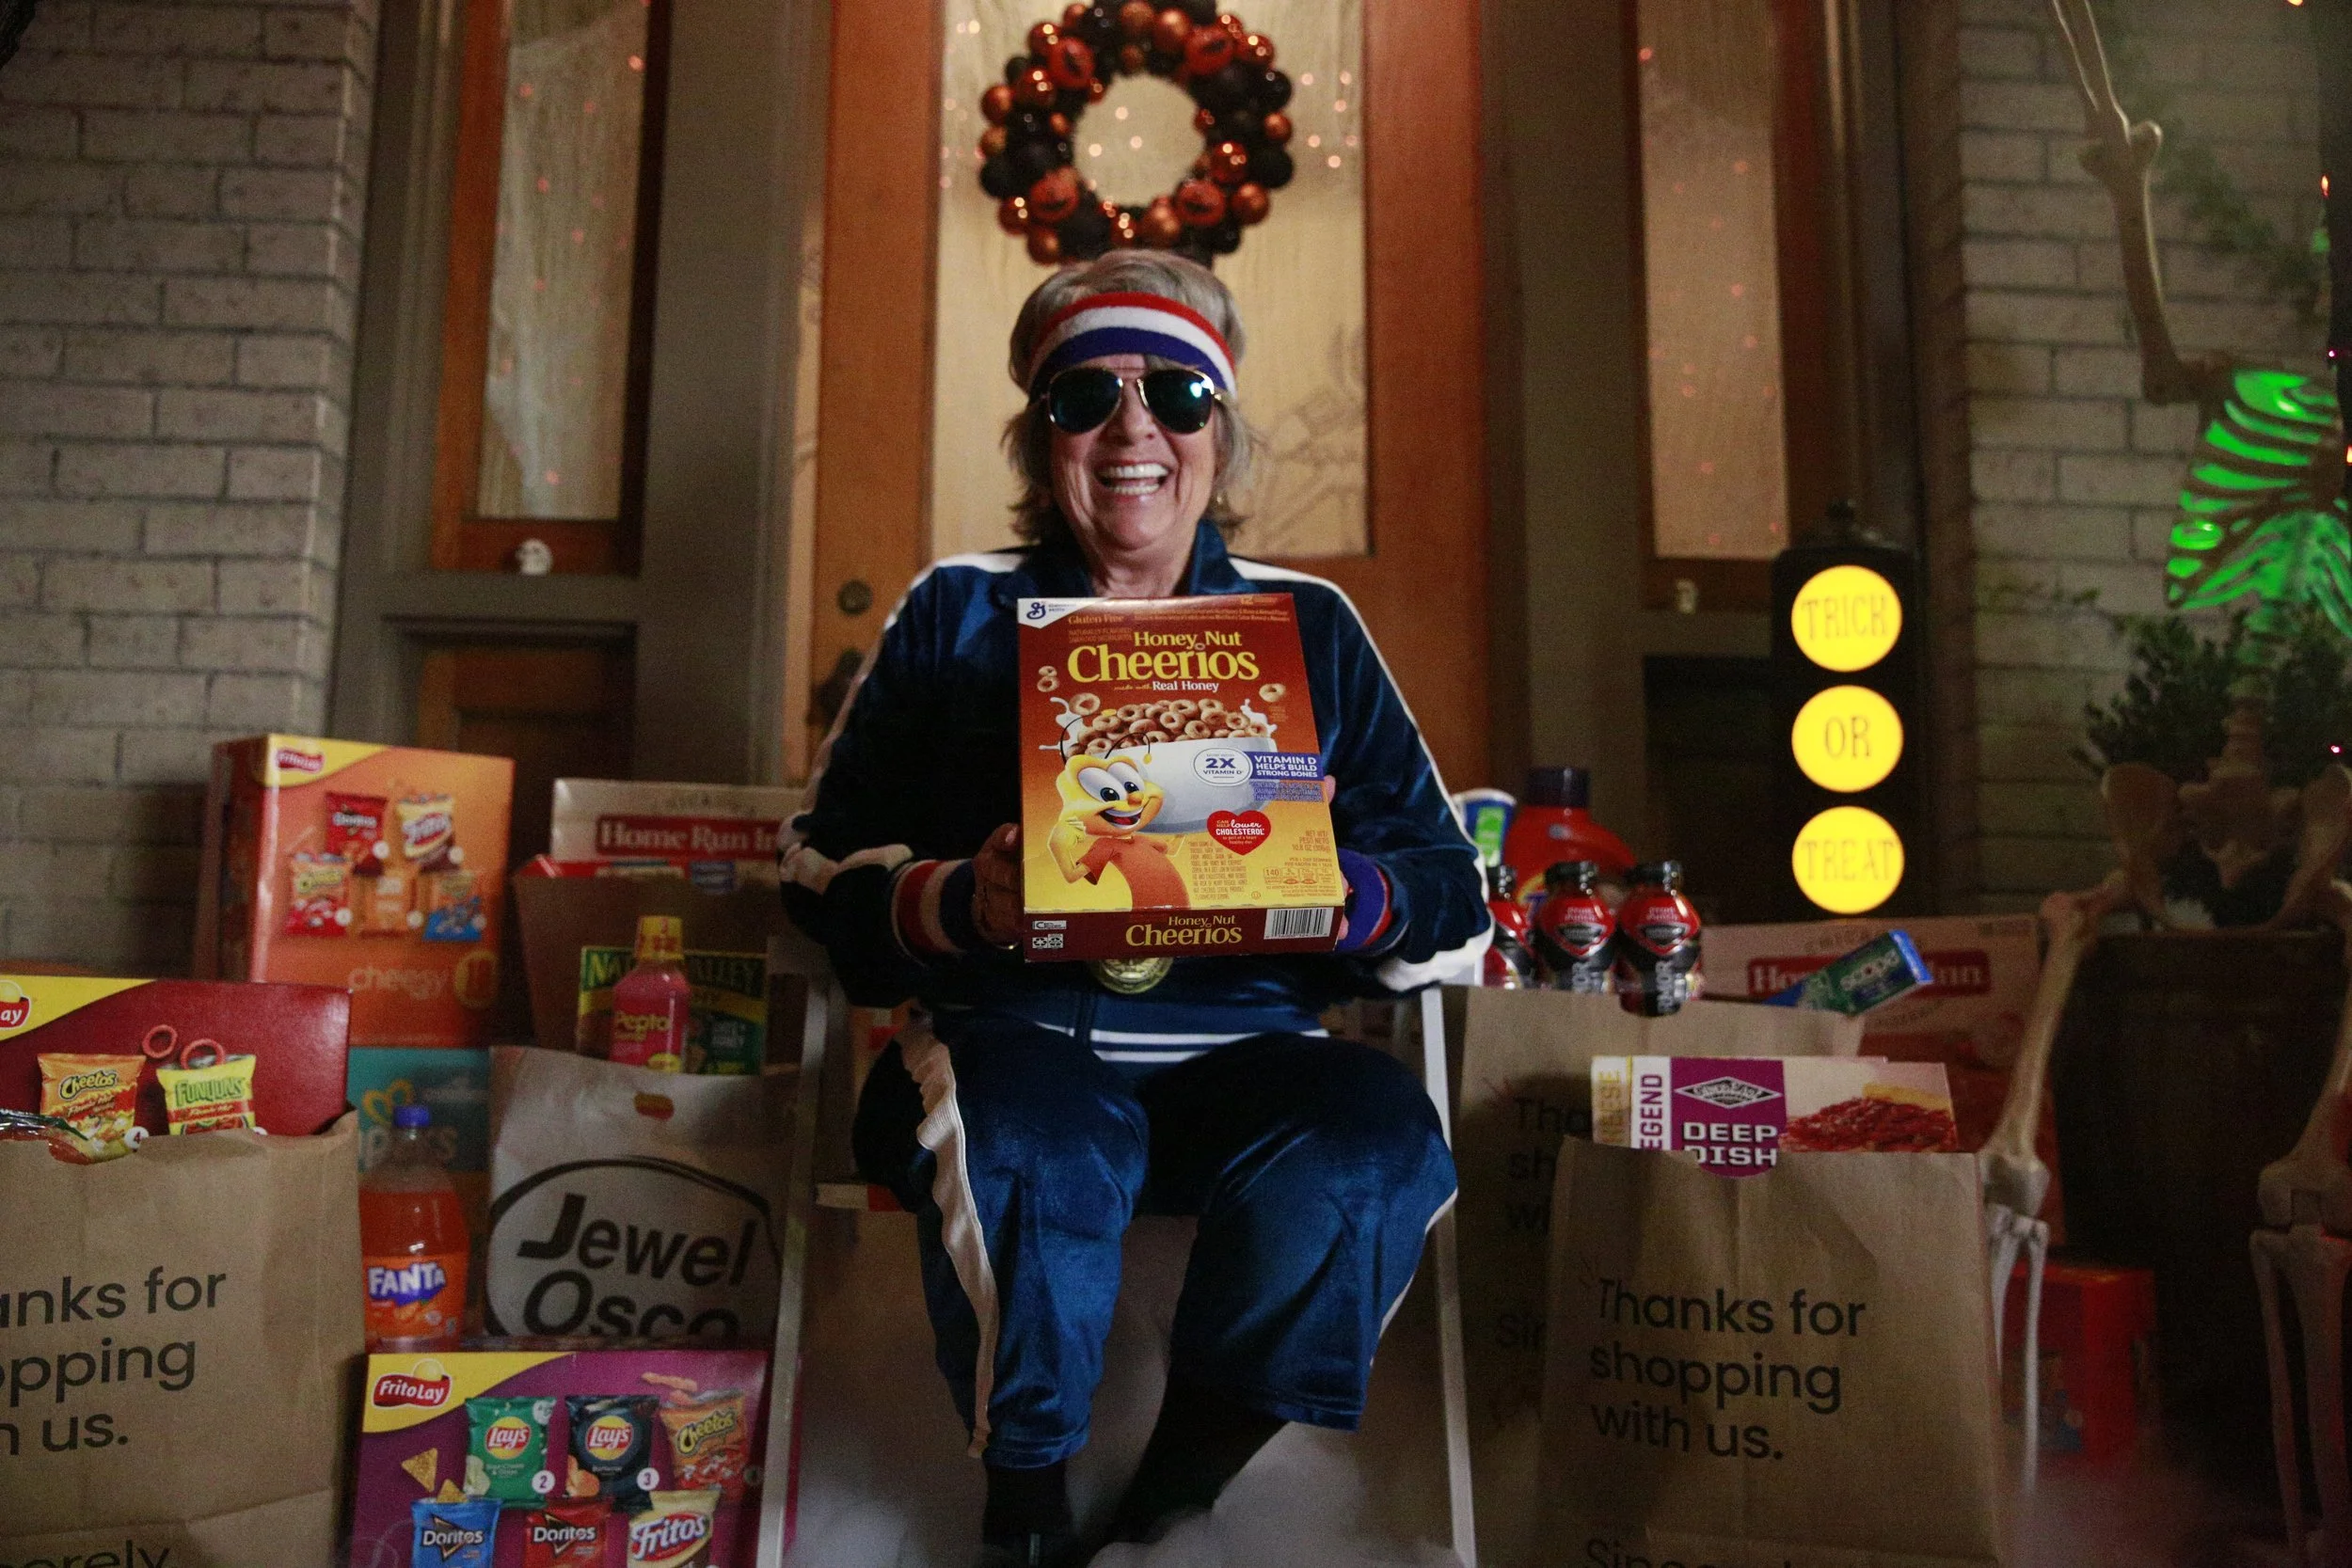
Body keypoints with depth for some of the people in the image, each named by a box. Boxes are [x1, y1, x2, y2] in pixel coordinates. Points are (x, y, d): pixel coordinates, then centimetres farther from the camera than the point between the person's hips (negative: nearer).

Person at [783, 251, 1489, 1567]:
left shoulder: (1310, 627, 12)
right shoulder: (959, 614, 11)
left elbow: (1453, 894, 8)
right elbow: (825, 868, 6)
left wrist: (1342, 893, -15)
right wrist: (957, 904, -16)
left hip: (1244, 1054, 2)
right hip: (1017, 1034, -1)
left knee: (1378, 1128, -29)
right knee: (1028, 1141, -34)